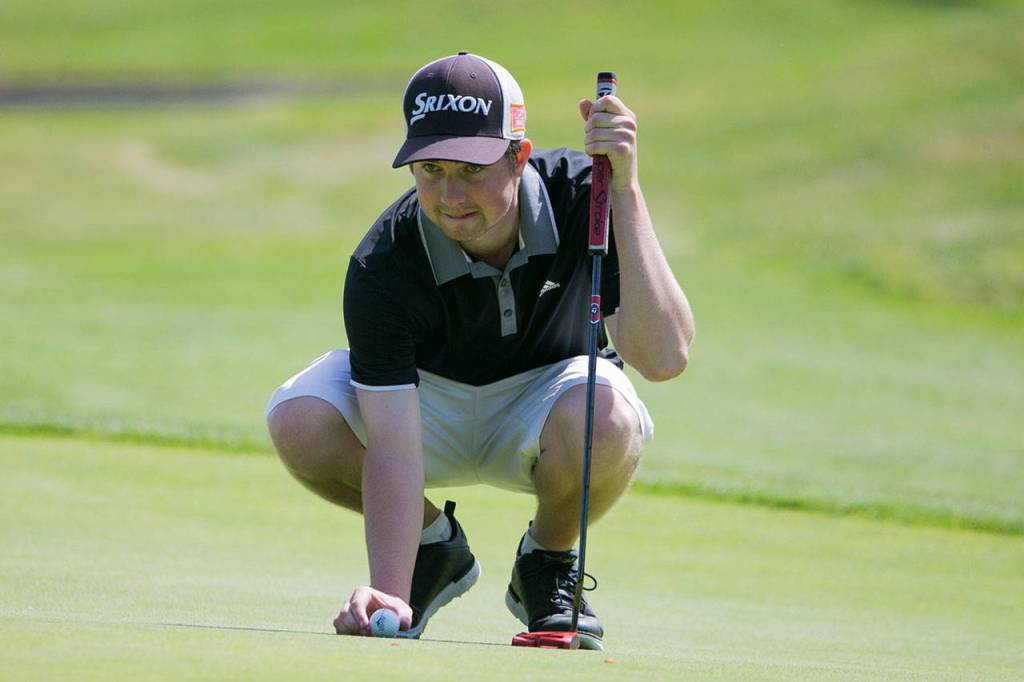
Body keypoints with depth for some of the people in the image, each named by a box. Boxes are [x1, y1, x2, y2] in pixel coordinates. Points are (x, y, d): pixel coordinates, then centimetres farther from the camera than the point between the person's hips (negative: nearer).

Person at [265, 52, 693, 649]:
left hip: (544, 388, 0)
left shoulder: (582, 195, -28)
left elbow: (663, 357, -40)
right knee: (300, 421, -31)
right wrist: (389, 595, -47)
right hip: (427, 397, 0)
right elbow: (393, 448, -34)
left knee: (605, 419, -37)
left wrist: (625, 192, -46)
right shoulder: (383, 267, -30)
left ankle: (549, 561, -2)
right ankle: (434, 546, 2)